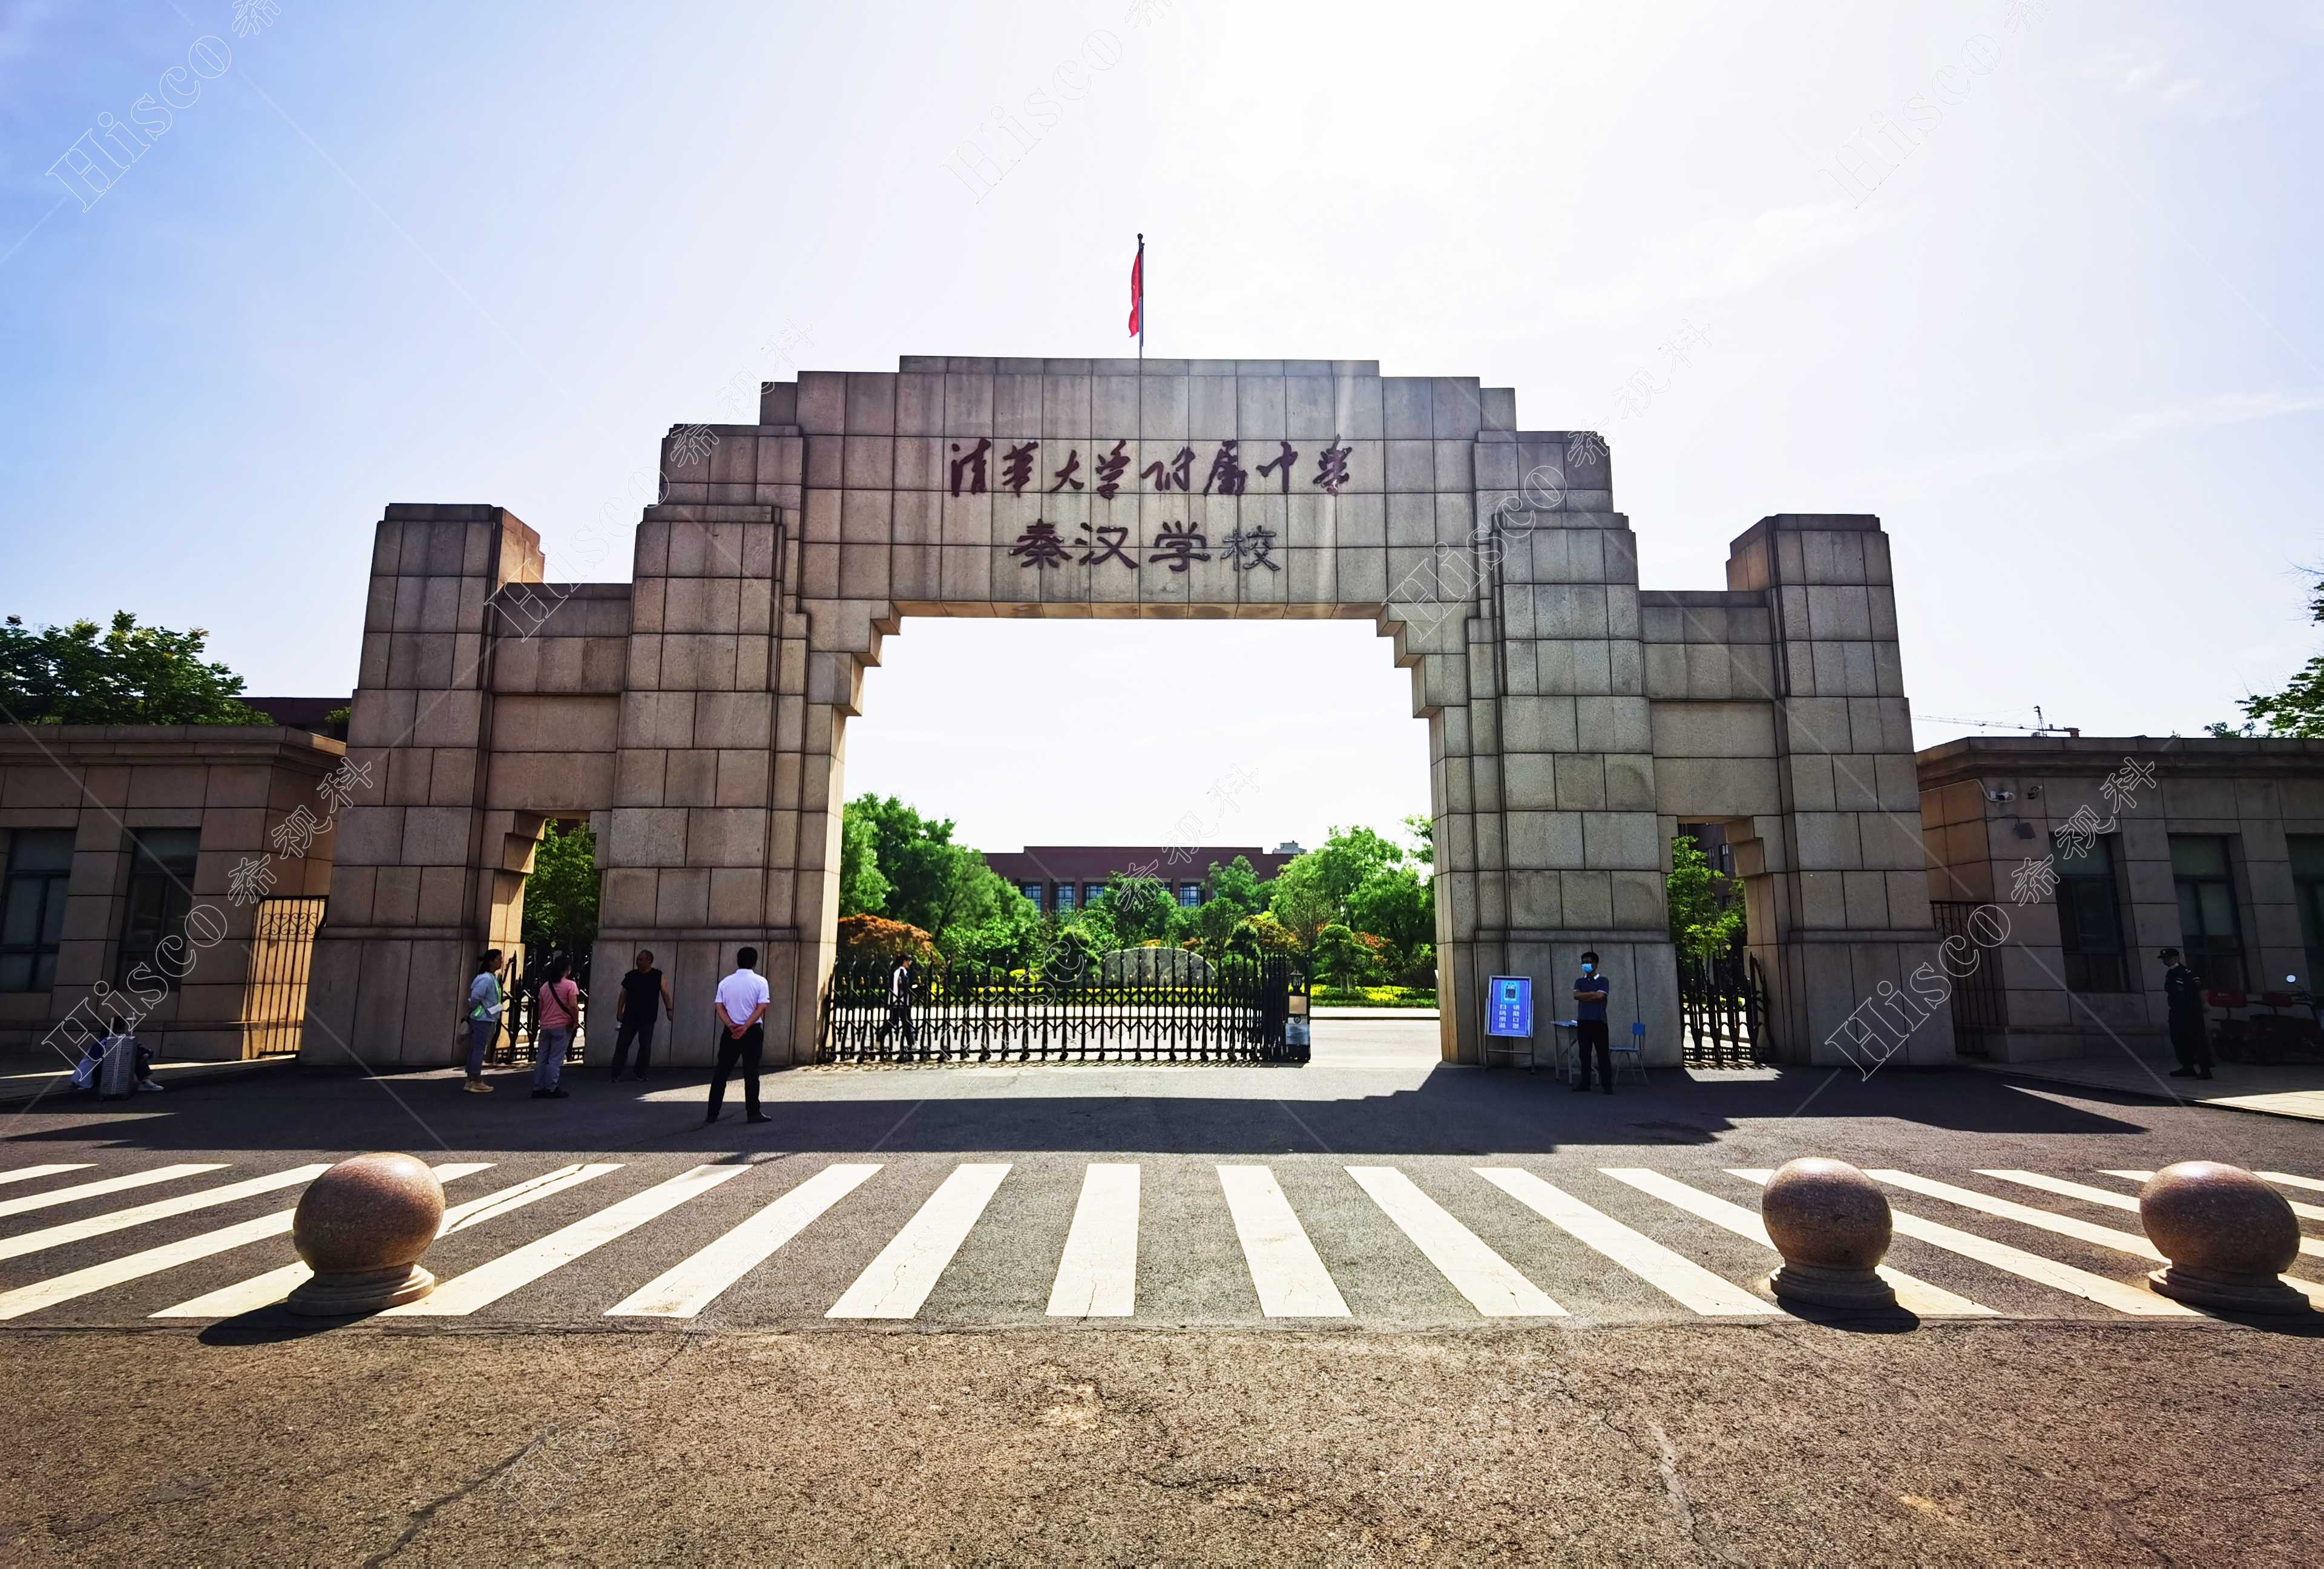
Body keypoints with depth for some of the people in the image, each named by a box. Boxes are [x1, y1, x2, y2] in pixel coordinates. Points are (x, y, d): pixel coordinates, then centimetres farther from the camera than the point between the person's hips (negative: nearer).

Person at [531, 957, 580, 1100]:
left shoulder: (545, 986, 10)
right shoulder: (570, 985, -8)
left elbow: (540, 1008, 13)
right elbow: (573, 1006, -16)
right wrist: (576, 1021, -5)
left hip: (545, 1027, 5)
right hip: (562, 1026, -5)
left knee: (541, 1058, 10)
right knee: (556, 1060, -2)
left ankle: (538, 1089, 12)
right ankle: (552, 1089, -2)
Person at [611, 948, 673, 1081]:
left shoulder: (658, 976, 0)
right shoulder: (631, 976, 4)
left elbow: (665, 993, -1)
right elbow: (623, 995, 8)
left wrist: (669, 1009, -10)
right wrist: (619, 1011, 1)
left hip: (648, 1019, -1)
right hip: (630, 1017, 1)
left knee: (645, 1047, 5)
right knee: (622, 1045, -1)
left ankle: (641, 1074, 17)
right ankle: (616, 1074, 4)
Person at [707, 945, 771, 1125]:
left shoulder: (725, 982, 5)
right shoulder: (760, 982, -5)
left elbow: (720, 1008, -1)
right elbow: (761, 1008, -13)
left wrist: (731, 1026, -11)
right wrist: (745, 1027, -14)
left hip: (730, 1032, 3)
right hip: (753, 1032, -2)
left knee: (721, 1073, 8)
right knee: (751, 1073, 4)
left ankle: (712, 1115, 7)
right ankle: (753, 1113, 6)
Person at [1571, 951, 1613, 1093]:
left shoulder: (1603, 980, 4)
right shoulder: (1579, 982, 14)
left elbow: (1600, 996, -11)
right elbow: (1576, 996, -4)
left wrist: (1584, 996, -4)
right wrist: (1592, 993, -8)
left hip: (1599, 1021, -3)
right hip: (1583, 1021, 3)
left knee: (1603, 1054, -3)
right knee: (1584, 1053, 4)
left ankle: (1607, 1085, -2)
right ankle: (1585, 1083, 9)